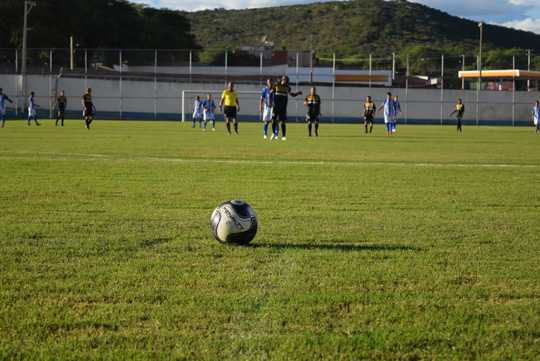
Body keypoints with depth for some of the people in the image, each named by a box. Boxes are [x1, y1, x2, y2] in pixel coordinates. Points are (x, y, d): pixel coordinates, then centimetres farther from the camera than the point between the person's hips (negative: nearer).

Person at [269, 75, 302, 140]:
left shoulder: (288, 88, 8)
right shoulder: (276, 85, 1)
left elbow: (293, 95, 19)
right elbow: (271, 93, 6)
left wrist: (298, 93, 1)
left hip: (283, 108, 1)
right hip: (276, 107, -1)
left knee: (283, 122, -4)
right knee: (274, 120, -4)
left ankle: (284, 136, -1)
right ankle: (274, 133, 18)